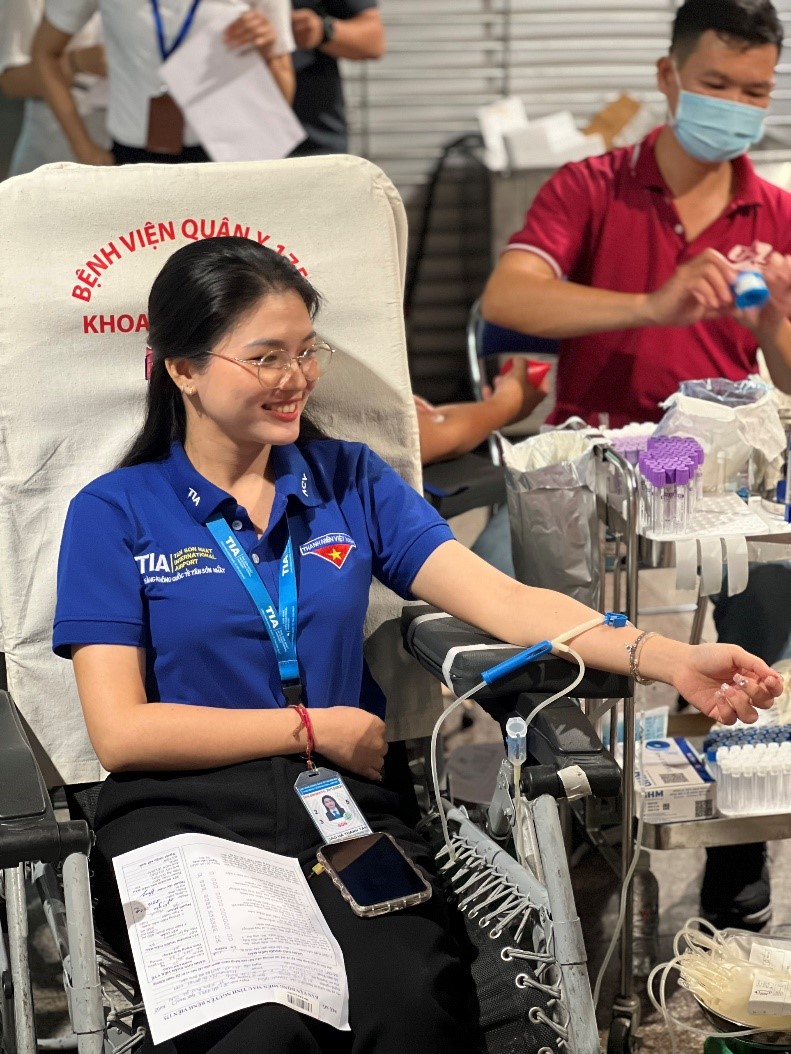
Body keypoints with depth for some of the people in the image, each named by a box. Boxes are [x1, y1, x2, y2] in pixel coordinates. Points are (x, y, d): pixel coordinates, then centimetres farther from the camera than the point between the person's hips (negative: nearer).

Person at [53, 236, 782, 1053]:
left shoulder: (350, 480, 14)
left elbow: (504, 601, 2)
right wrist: (311, 727, -3)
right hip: (185, 812, -2)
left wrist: (671, 660, -13)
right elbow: (120, 731, -3)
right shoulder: (115, 513, 5)